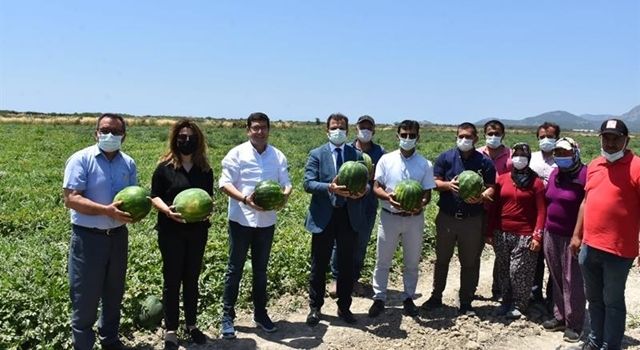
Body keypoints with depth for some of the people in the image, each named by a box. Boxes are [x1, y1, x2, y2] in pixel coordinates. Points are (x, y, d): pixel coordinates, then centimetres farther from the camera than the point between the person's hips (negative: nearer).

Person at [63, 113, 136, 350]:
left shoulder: (128, 163, 5)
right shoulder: (81, 159, -11)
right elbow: (70, 199, -19)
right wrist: (107, 210, -29)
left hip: (118, 235, 5)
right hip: (88, 237, -5)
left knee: (114, 293, 18)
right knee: (85, 297, 2)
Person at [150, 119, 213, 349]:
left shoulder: (205, 170, 6)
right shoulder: (164, 167, -5)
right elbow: (154, 196, -3)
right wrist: (167, 210, -22)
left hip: (198, 231, 3)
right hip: (171, 231, -3)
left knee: (192, 278, 13)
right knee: (172, 280, 4)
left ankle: (191, 325, 27)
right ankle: (170, 330, 15)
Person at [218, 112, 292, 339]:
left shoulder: (278, 156, 6)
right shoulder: (237, 154, -6)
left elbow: (286, 182, 4)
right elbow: (225, 183, -11)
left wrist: (285, 194, -20)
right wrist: (244, 198, -28)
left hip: (266, 220, 4)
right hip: (241, 219, -3)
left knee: (260, 269, 15)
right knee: (235, 269, 4)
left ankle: (260, 313, 28)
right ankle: (227, 316, 14)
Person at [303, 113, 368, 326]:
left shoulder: (357, 155, 8)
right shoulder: (317, 154, 2)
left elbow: (366, 182, 7)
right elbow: (308, 183, -8)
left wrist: (363, 189, -17)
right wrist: (330, 187, -24)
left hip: (350, 217, 2)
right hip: (324, 217, -2)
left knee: (347, 264, 11)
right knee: (319, 265, 8)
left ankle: (344, 307, 26)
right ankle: (315, 307, 22)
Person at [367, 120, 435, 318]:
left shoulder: (425, 165, -1)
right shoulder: (386, 160, -2)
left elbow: (427, 193, 0)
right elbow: (376, 187, -2)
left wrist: (420, 204, -23)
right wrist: (388, 196, -23)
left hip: (414, 218, 1)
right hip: (389, 216, 0)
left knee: (412, 262, 12)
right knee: (382, 260, 6)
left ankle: (408, 298, 27)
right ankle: (379, 298, 19)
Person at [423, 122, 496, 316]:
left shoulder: (484, 162, 1)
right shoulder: (445, 157, 1)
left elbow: (491, 188, -1)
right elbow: (434, 182, 0)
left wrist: (482, 197, -22)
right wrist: (447, 185, -21)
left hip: (473, 219, 0)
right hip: (447, 217, 1)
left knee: (470, 263, 7)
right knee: (442, 259, 14)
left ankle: (466, 303, 20)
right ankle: (436, 296, 28)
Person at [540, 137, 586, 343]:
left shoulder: (584, 175, -12)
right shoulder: (554, 173, 11)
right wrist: (543, 229, 17)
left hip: (572, 237, -7)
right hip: (551, 234, 7)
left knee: (572, 281, 1)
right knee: (556, 278, 14)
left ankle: (573, 324, 11)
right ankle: (560, 317, 26)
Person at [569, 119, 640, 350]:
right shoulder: (593, 166, 10)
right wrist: (576, 235, 16)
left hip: (618, 251, -6)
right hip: (589, 247, 7)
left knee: (613, 302, 8)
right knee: (594, 298, 19)